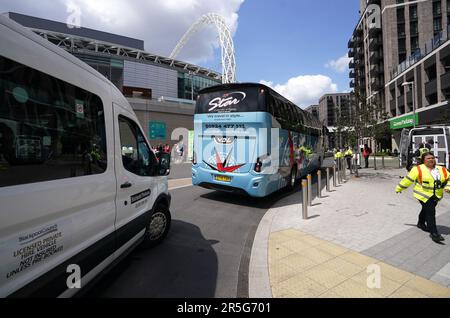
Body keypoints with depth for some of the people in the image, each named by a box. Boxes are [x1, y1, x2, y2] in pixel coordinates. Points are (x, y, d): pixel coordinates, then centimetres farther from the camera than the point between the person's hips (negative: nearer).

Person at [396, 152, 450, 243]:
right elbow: (408, 179, -6)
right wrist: (399, 188, -1)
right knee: (430, 212, -12)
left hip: (436, 196, 6)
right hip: (423, 195, -6)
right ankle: (433, 233, -9)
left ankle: (421, 223, 44)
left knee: (426, 210, 22)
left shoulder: (442, 170, 7)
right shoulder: (418, 169, -9)